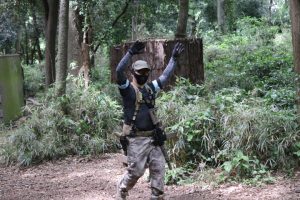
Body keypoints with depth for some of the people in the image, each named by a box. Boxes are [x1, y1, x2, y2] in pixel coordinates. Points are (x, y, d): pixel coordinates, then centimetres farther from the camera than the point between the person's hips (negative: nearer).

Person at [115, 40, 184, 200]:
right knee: (135, 171, 1)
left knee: (158, 168, 3)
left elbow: (165, 76, 21)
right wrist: (131, 53, -34)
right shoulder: (128, 89, -8)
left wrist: (174, 58, 18)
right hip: (136, 140, -6)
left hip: (152, 138, 6)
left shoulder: (150, 88, 12)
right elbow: (118, 72, -25)